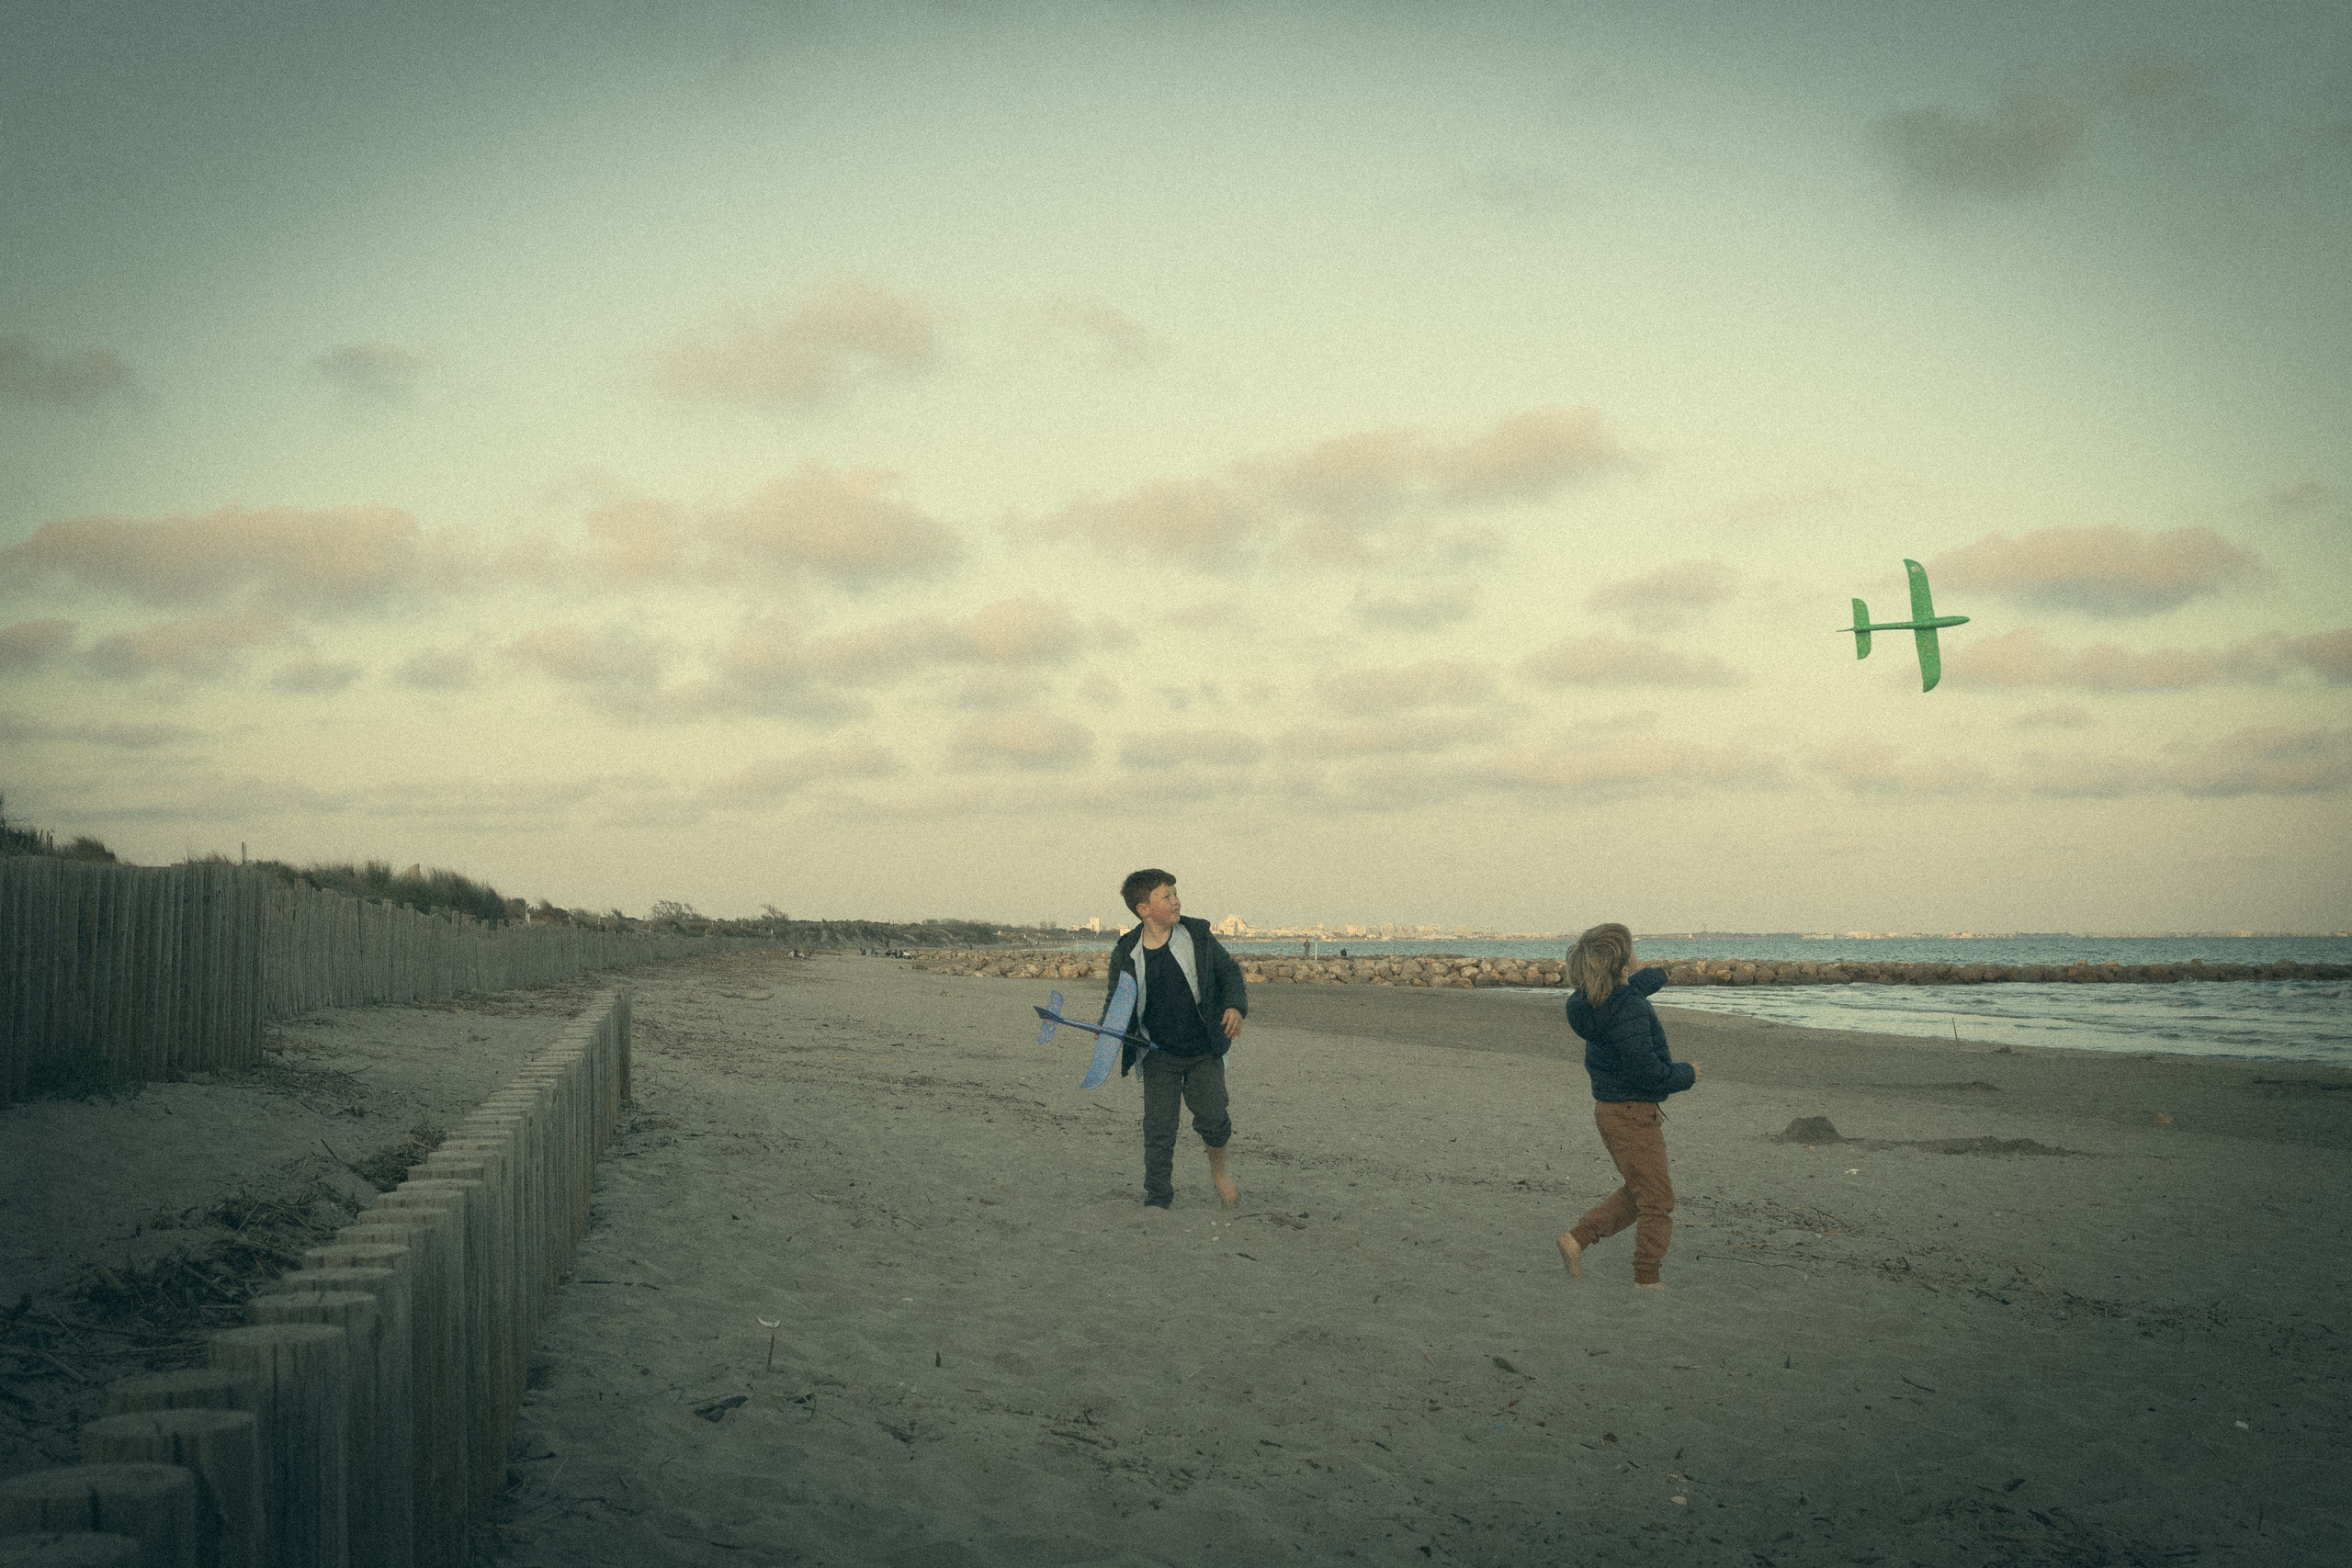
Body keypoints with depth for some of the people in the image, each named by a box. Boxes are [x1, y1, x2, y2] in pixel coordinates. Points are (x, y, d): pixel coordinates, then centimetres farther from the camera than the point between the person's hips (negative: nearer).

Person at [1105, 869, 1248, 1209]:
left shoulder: (1198, 935, -6)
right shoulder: (1125, 954, -7)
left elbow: (1229, 971, 6)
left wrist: (1235, 1006, -12)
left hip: (1204, 1052, 0)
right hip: (1159, 1056, 0)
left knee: (1211, 1119, -6)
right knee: (1158, 1129, -1)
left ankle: (1218, 1170, 26)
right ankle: (1158, 1200, 14)